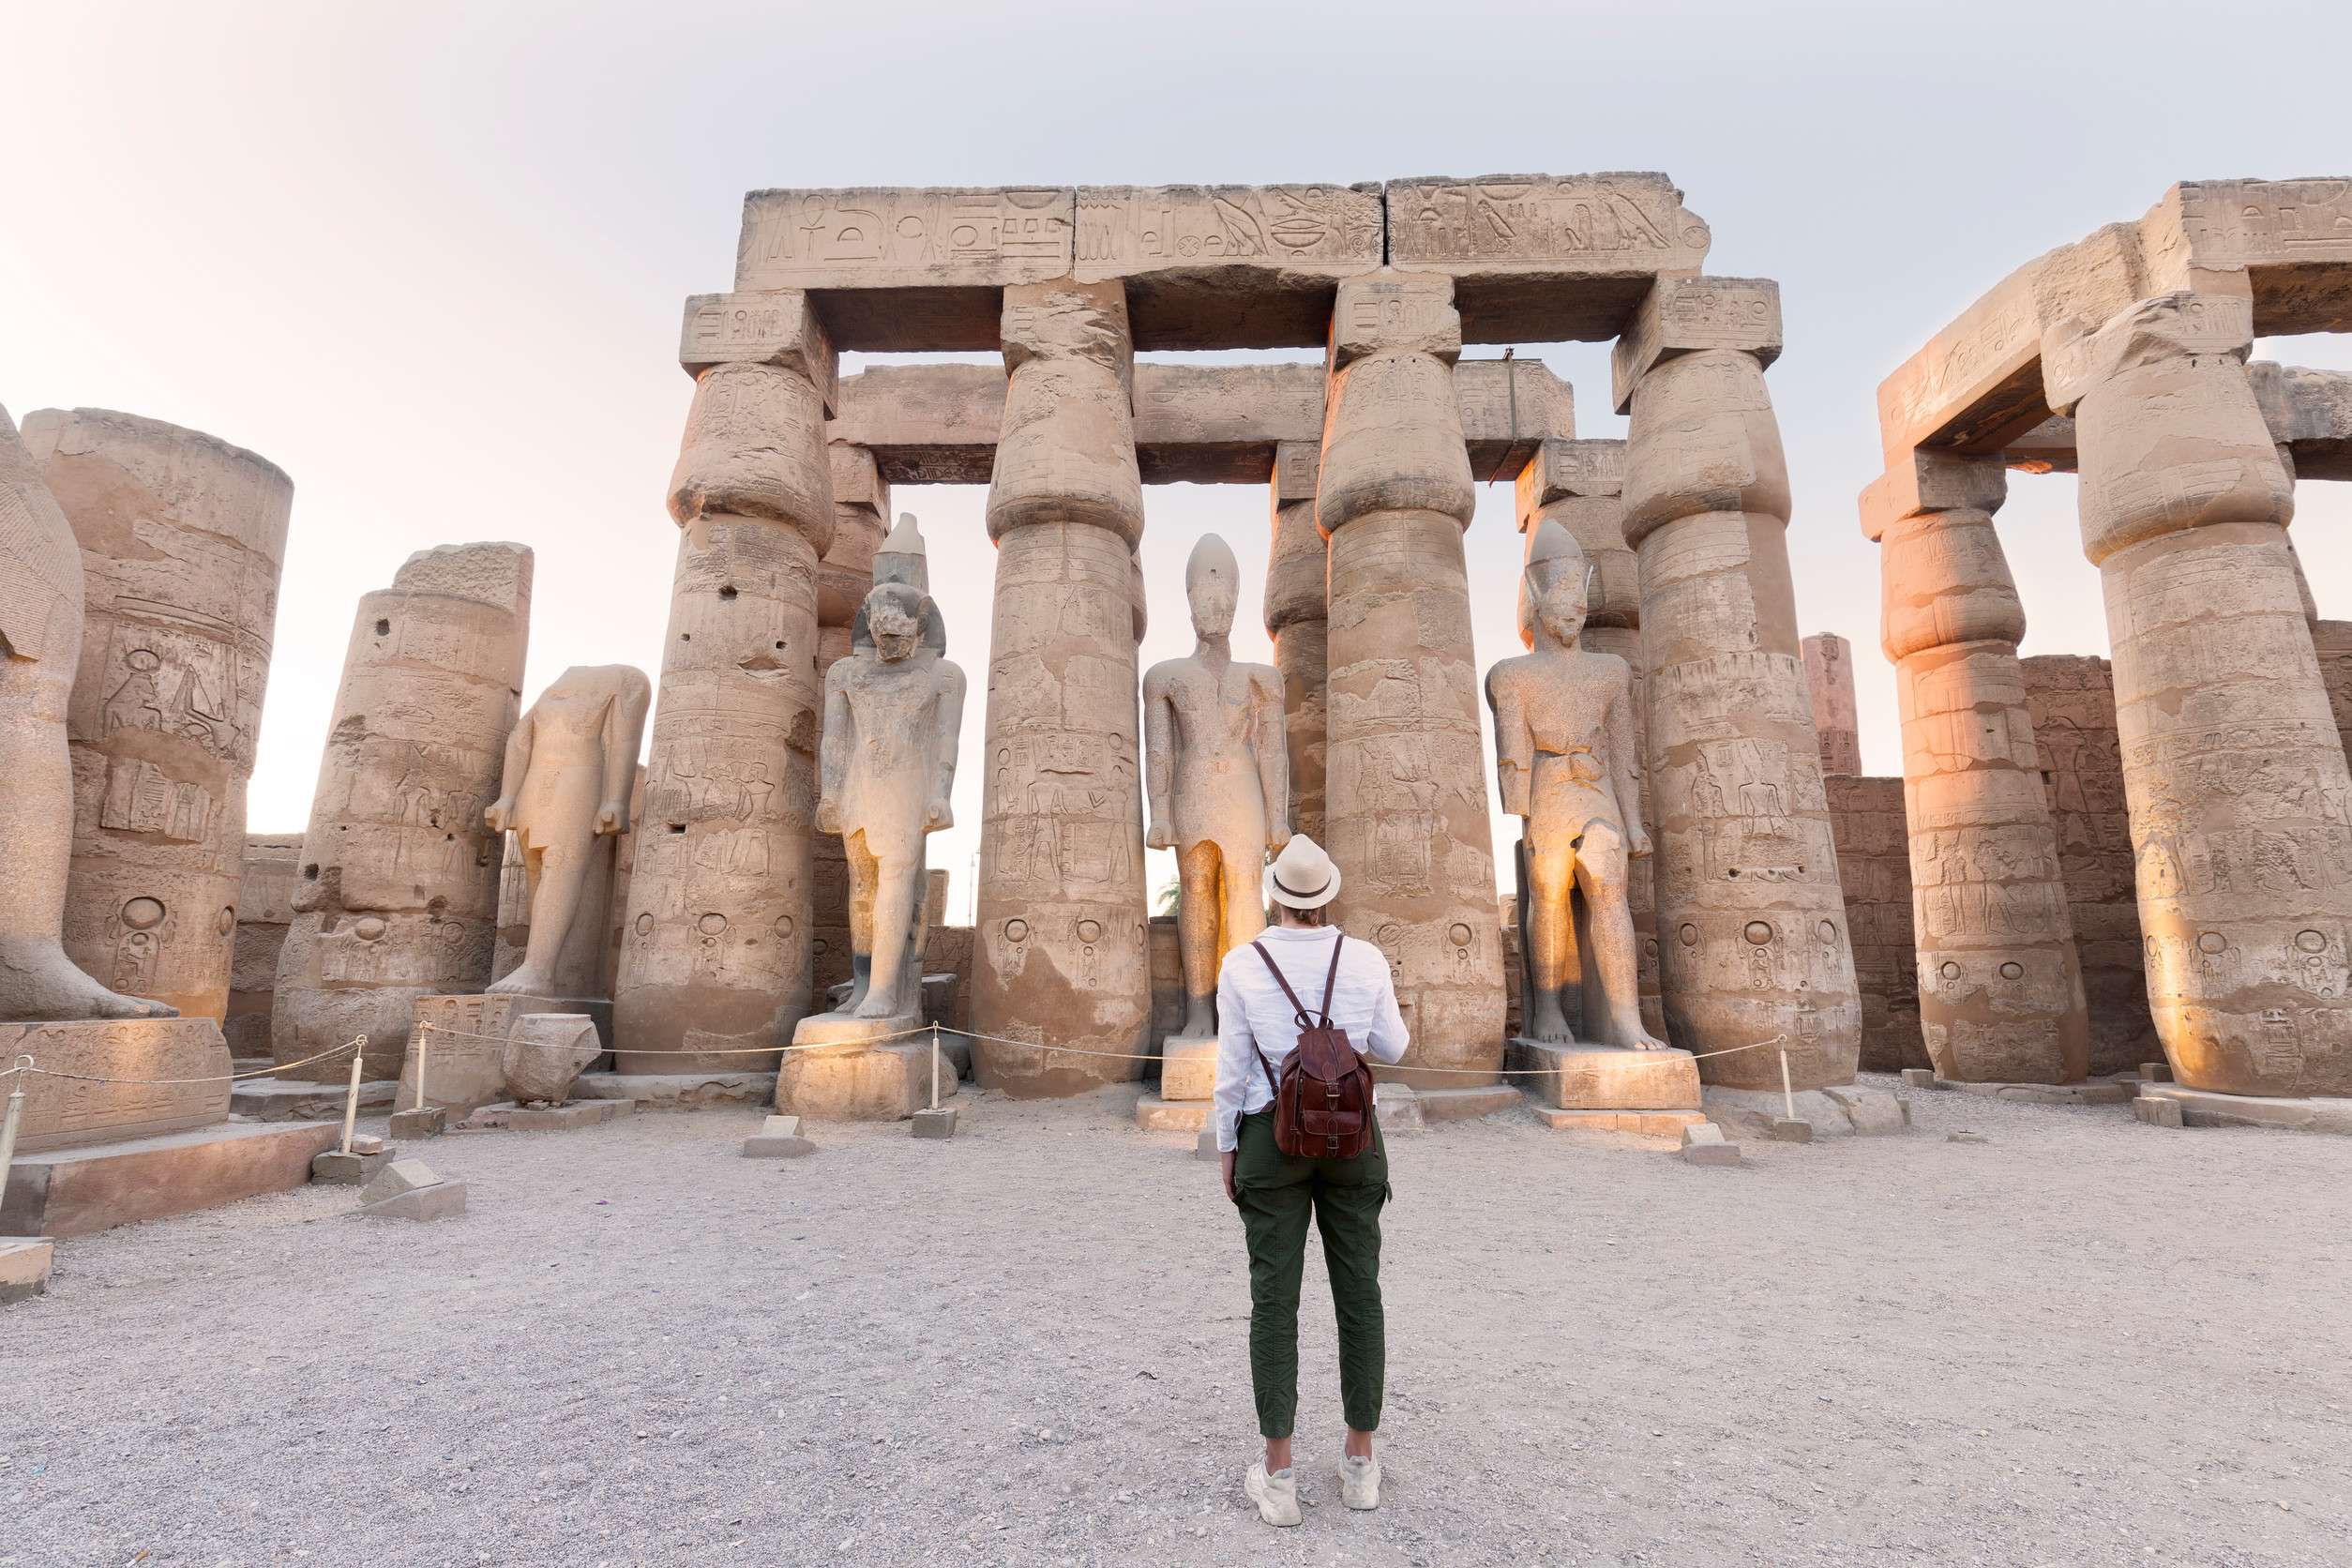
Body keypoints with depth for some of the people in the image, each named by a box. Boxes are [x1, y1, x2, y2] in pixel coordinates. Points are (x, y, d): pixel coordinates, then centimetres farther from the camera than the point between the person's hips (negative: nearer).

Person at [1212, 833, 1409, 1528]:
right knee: (1358, 1293, 13)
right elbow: (1389, 1051, 4)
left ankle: (1279, 1476, 12)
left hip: (1273, 1138, -1)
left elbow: (1232, 1069, -8)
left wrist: (1227, 1150, 4)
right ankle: (1361, 1461, 24)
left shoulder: (1242, 965, -11)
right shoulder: (1366, 958, -7)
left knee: (1274, 1299, 6)